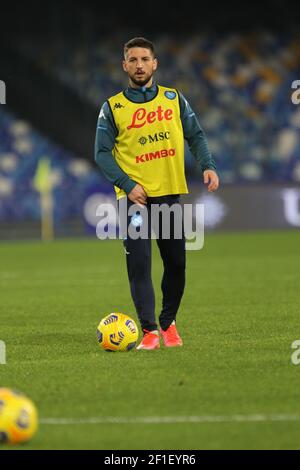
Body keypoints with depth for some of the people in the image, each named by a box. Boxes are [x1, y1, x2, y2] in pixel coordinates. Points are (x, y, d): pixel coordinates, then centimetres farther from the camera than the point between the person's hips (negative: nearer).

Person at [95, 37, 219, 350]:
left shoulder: (174, 99, 8)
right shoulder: (112, 107, 2)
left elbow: (195, 136, 9)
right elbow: (102, 153, -1)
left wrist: (207, 166, -9)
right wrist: (128, 185, -13)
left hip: (170, 194, 2)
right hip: (134, 196, -2)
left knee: (176, 264, 6)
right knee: (139, 265, -11)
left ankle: (168, 323, 25)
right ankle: (149, 331, -7)